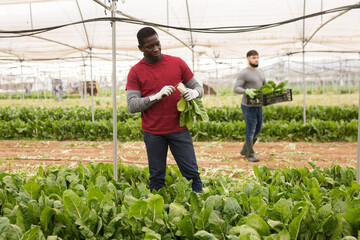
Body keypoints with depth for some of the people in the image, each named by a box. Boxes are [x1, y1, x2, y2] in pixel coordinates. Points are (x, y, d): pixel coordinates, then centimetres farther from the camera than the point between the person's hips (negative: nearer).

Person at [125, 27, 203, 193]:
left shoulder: (177, 63, 5)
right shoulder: (135, 72, 1)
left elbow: (198, 87, 11)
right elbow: (132, 105, -6)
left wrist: (194, 93, -13)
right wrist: (156, 96, -19)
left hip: (179, 129, 1)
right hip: (153, 133, -1)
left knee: (192, 173, 2)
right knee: (156, 177, 6)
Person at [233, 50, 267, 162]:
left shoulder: (260, 71, 13)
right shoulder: (243, 73, -12)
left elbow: (265, 85, 22)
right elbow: (236, 89, -19)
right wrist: (247, 91, -36)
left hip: (258, 105, 8)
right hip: (248, 106, -8)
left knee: (258, 129, 15)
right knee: (250, 130, -2)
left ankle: (245, 150, 30)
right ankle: (250, 155, 10)